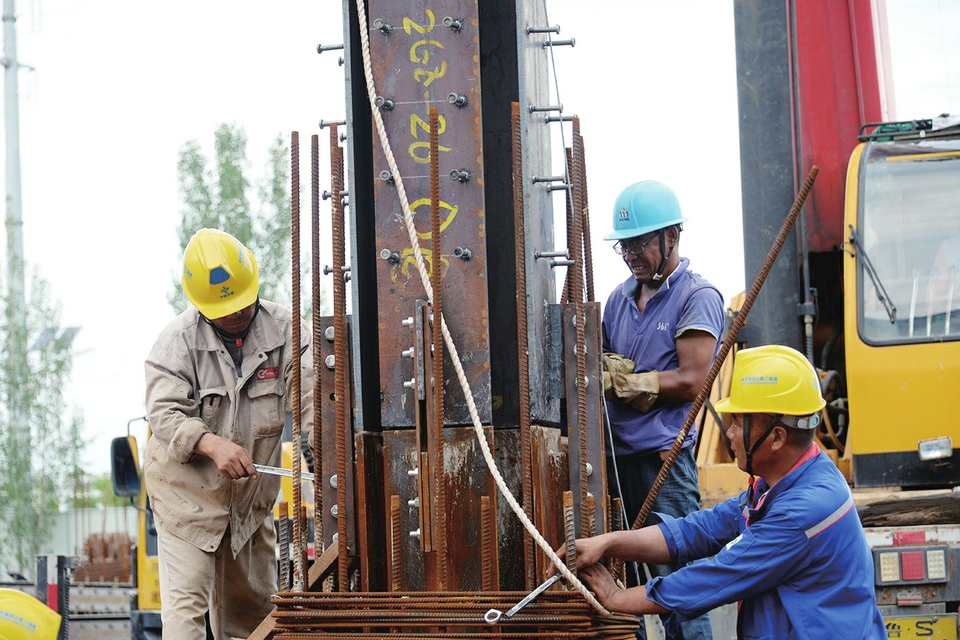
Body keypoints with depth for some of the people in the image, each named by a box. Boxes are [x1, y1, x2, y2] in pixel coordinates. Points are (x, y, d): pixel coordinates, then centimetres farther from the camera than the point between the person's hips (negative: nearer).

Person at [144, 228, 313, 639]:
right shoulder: (178, 339, -11)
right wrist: (212, 444, -37)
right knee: (186, 598, -14)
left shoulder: (282, 330, -3)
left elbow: (307, 389, -14)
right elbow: (165, 413, -19)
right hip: (188, 490, -4)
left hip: (252, 496, 4)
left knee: (251, 604, 14)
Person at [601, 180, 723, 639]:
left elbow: (690, 382, -11)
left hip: (664, 460, -7)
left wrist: (626, 380, -8)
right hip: (616, 458, 7)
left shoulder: (698, 298, -3)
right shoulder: (620, 299, 17)